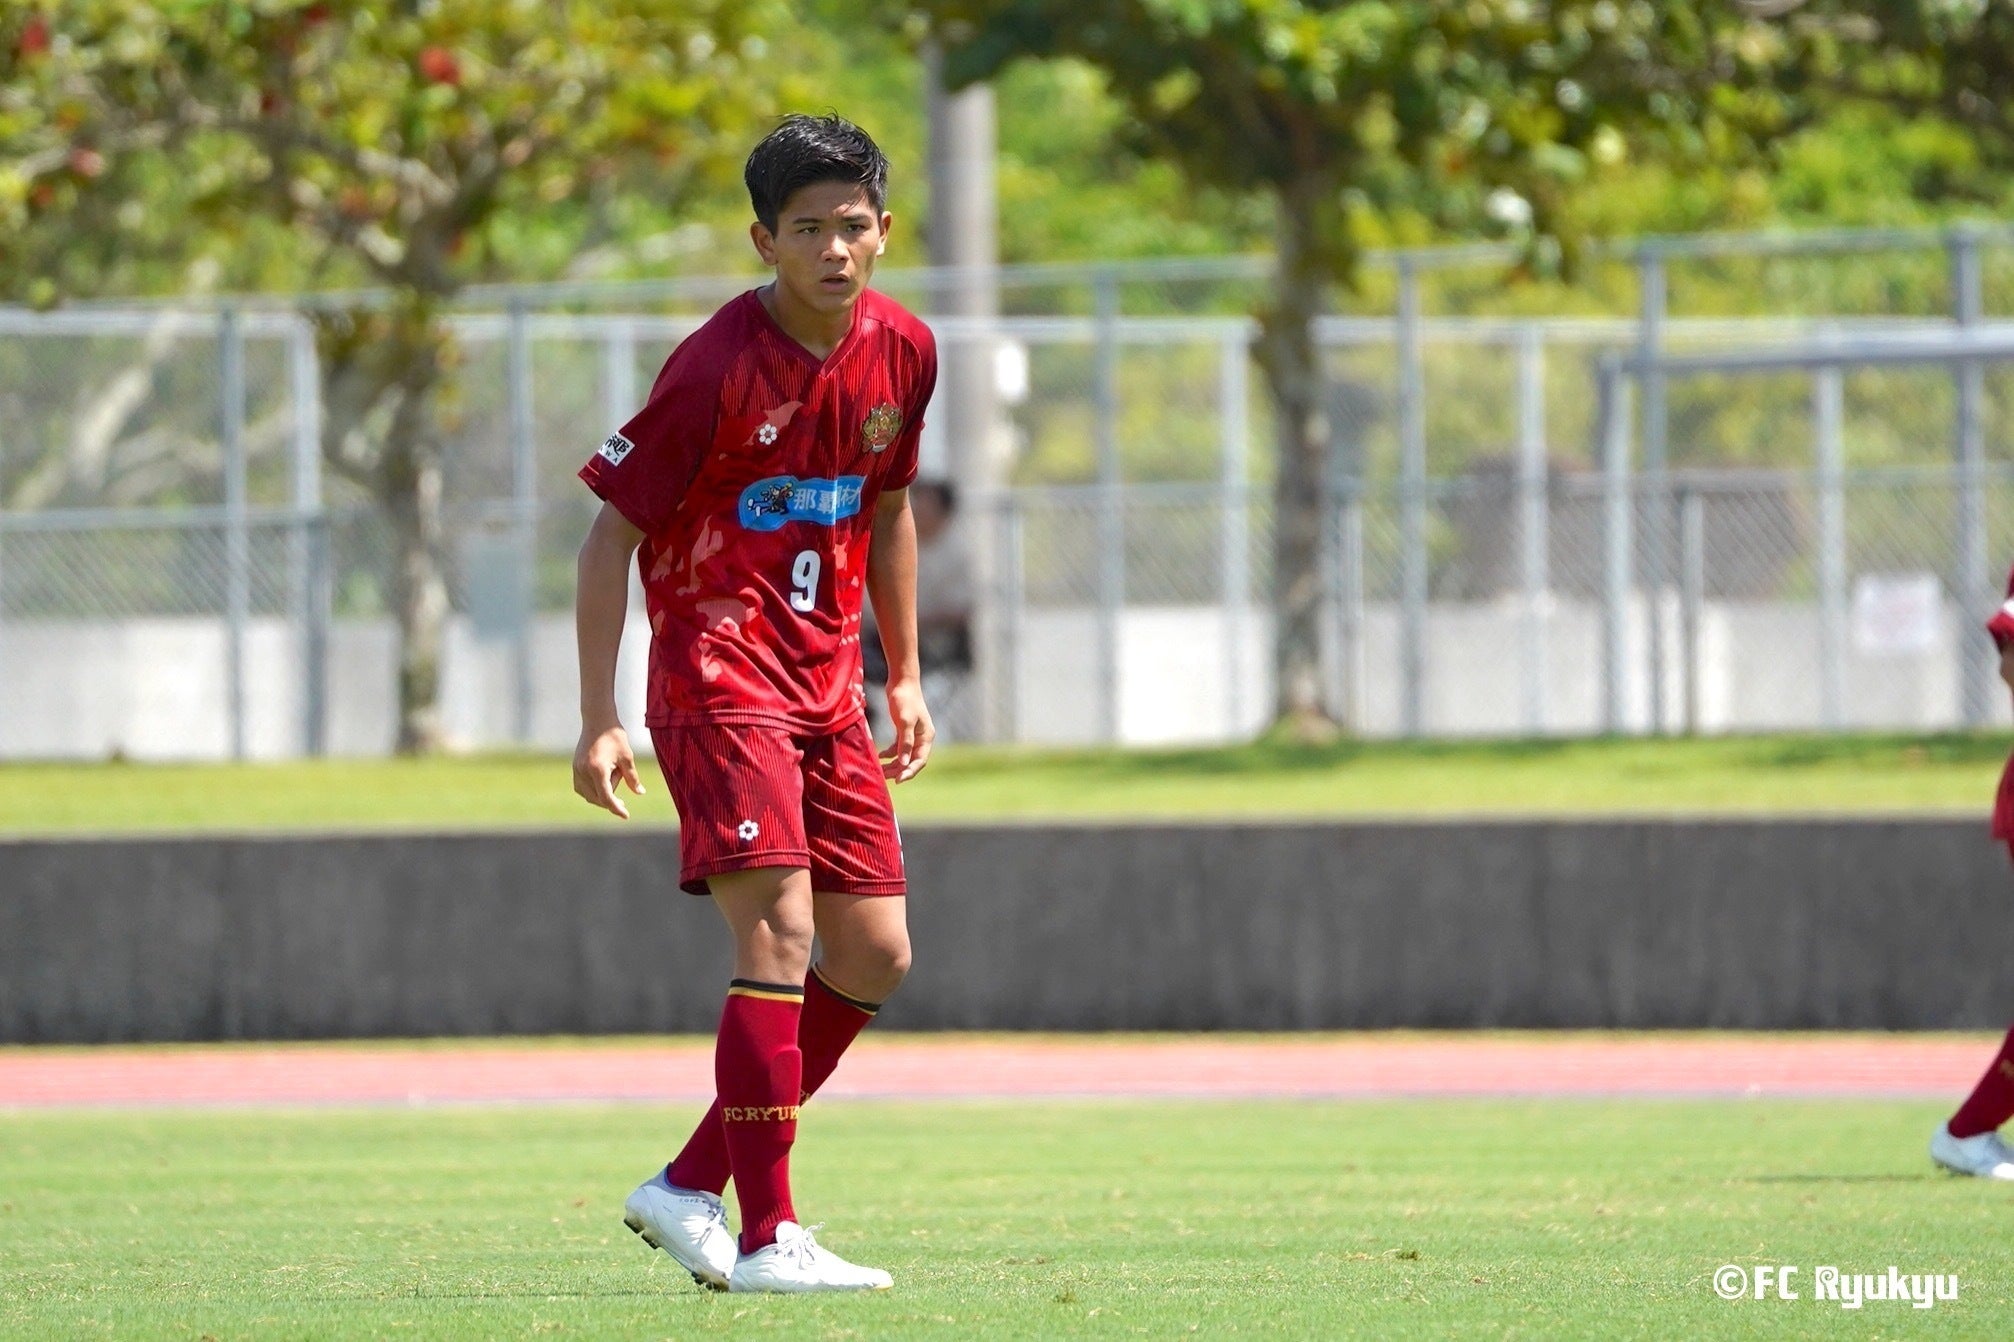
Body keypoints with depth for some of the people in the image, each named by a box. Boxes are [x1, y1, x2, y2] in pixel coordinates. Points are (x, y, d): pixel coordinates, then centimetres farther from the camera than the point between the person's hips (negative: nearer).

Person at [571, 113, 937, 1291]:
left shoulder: (902, 353, 4)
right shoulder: (718, 368, -16)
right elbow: (613, 528, -11)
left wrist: (907, 676, 19)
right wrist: (600, 719, -14)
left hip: (827, 686, 7)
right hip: (720, 675, -7)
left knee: (876, 956, 5)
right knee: (780, 930, -18)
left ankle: (692, 1188, 15)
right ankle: (769, 1238, -17)